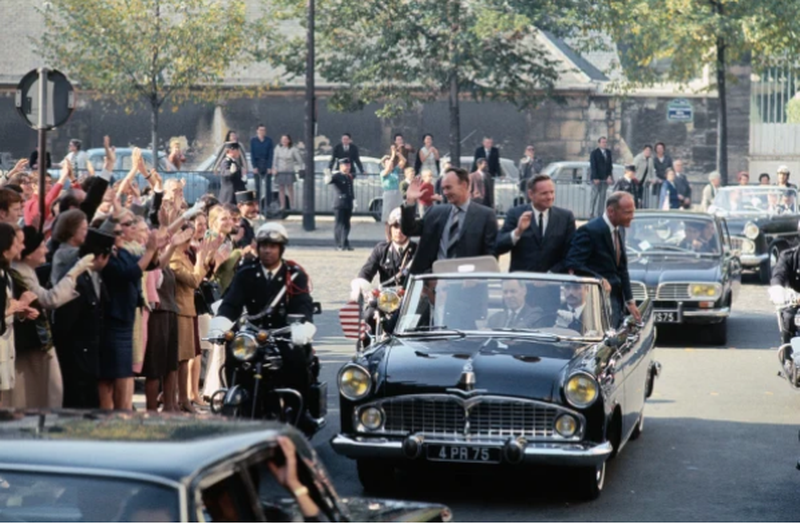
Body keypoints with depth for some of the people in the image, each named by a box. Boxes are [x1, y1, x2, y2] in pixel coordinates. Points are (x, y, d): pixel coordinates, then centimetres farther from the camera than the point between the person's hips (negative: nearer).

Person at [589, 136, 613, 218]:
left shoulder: (608, 152, 11)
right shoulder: (594, 153, -4)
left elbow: (610, 165, 12)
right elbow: (593, 166, -8)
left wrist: (609, 176, 1)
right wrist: (595, 178, -15)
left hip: (605, 178, 5)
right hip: (597, 178, -5)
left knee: (602, 196, 2)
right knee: (595, 196, -2)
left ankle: (599, 214, 3)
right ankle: (593, 214, 2)